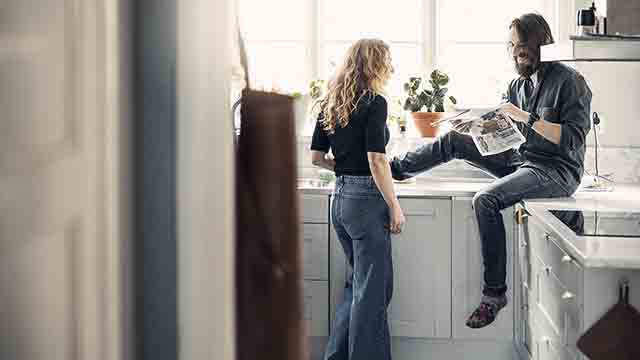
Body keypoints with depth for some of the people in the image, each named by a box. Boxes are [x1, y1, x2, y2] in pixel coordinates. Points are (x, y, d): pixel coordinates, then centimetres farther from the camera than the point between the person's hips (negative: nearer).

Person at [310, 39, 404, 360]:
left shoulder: (330, 104, 10)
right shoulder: (374, 103, -12)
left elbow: (316, 157, 12)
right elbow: (376, 161, -17)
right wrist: (395, 207, -12)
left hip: (340, 198, 8)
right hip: (367, 200, -8)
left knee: (360, 283, 20)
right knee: (372, 289, 2)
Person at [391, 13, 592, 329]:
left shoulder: (569, 81, -13)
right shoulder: (518, 84, 11)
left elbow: (574, 138, -20)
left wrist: (527, 117, -25)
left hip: (557, 171, -8)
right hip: (520, 160, 8)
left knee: (486, 200, -30)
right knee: (454, 140, -2)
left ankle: (494, 294, -22)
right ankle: (394, 169, 11)